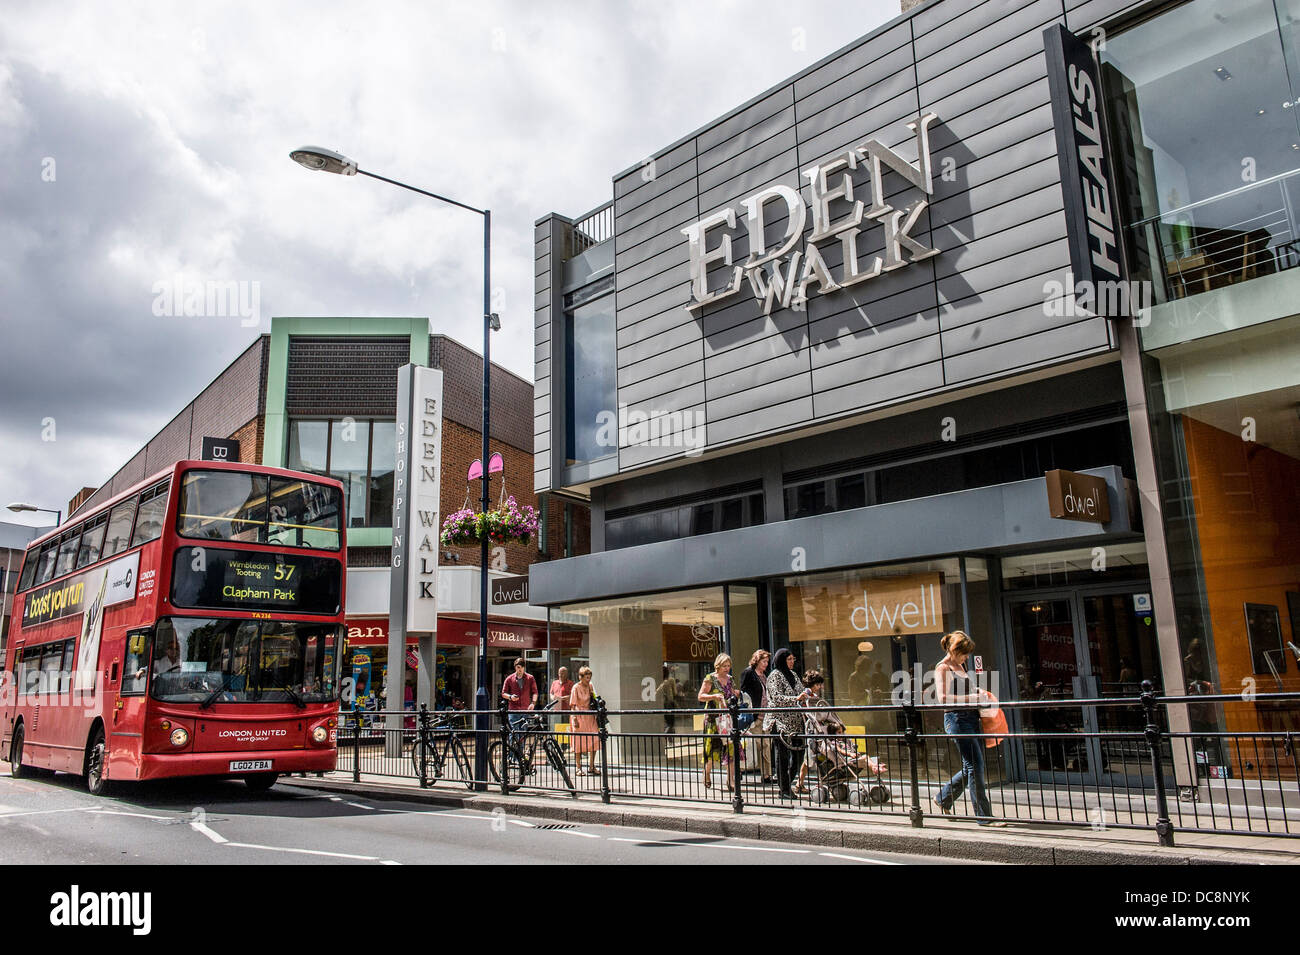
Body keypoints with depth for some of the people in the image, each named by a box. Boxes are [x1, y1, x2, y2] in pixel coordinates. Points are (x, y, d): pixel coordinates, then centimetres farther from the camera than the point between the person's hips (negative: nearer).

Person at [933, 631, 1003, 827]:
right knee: (975, 766, -9)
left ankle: (943, 798, 28)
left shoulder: (960, 666, 20)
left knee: (973, 766, 11)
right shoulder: (942, 668, -6)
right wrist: (971, 698, -18)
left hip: (971, 718, 9)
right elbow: (943, 697, -17)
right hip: (956, 718, -9)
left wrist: (979, 693, 13)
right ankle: (984, 816, -2)